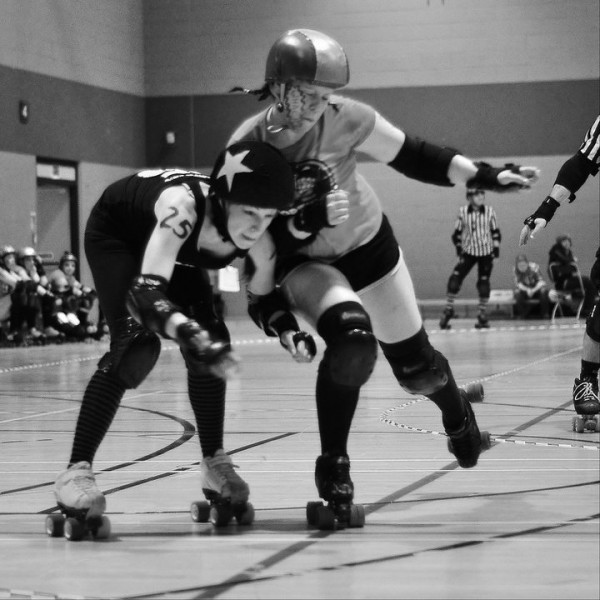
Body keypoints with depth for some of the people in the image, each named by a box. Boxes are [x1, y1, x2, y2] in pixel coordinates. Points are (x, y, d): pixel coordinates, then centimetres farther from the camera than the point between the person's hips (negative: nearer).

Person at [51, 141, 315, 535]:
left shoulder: (257, 236, -27)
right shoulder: (184, 206, -44)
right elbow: (145, 290, -52)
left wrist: (289, 331, -29)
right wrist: (191, 333, -68)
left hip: (172, 247, 5)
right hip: (115, 233, -5)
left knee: (209, 345, -9)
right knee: (137, 347, -23)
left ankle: (215, 465, 8)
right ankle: (77, 472, -18)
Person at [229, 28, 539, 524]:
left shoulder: (347, 119, -26)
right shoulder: (245, 150, -25)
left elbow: (411, 155, -13)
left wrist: (485, 176, -16)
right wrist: (301, 223, -37)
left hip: (367, 245, 2)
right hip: (303, 260, -2)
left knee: (415, 364, 10)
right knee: (352, 339, -32)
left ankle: (456, 412, 49)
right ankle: (333, 468, -13)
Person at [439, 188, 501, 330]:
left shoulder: (490, 212, -4)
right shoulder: (463, 212, -5)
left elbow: (496, 232, 4)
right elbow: (457, 233, 3)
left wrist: (496, 248, -3)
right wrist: (459, 248, -4)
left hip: (486, 252, 0)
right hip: (468, 251, 0)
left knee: (484, 283, -3)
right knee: (455, 278, -11)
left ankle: (483, 314, 10)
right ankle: (448, 310, 2)